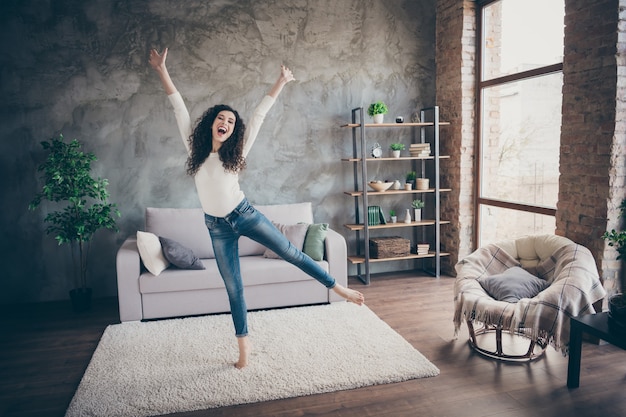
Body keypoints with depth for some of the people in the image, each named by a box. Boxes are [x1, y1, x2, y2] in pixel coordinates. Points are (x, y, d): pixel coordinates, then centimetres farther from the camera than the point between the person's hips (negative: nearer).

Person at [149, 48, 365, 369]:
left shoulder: (236, 151, -1)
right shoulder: (195, 148, 2)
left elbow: (259, 114, 0)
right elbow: (179, 108, 1)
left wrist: (281, 82, 3)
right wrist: (162, 72, -1)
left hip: (244, 215, -1)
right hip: (217, 227, 1)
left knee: (291, 253, -1)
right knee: (233, 287, 8)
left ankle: (338, 288, 11)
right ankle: (243, 343, 21)